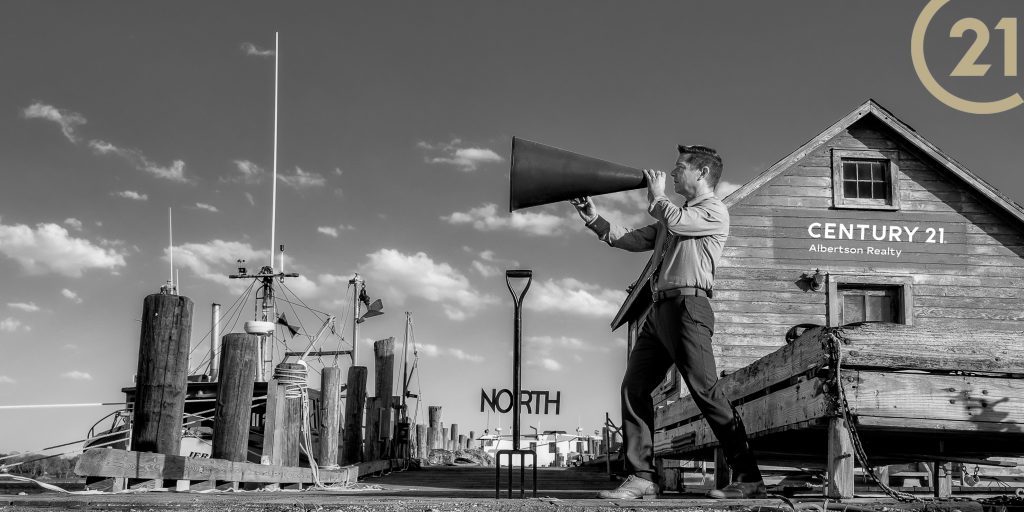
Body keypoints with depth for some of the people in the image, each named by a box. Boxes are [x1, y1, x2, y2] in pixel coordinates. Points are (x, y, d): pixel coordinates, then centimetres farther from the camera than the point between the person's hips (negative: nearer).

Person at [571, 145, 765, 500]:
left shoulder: (715, 211, 1)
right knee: (634, 387, 1)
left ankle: (748, 479, -9)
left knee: (704, 390, -13)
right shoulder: (674, 214, 28)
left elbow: (674, 221, -15)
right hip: (660, 309, 9)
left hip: (687, 305, -9)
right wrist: (594, 218, 19)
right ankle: (641, 477, 3)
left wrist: (656, 195, 4)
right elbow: (633, 240, 26)